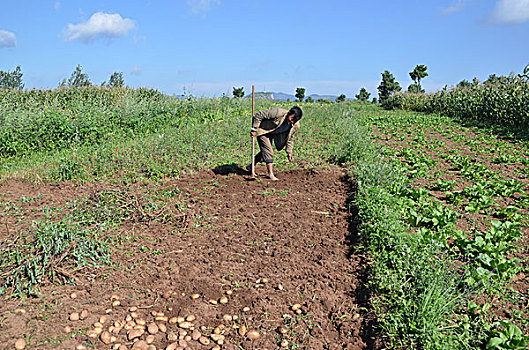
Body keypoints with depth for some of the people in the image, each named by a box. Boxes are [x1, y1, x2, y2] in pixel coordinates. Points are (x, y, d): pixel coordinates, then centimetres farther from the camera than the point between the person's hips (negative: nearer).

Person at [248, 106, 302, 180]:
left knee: (266, 150, 14)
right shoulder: (278, 113, -37)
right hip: (262, 130, -7)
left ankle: (251, 166, 32)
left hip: (271, 134, 7)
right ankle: (270, 174, -6)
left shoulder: (295, 126, -16)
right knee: (268, 152, -14)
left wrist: (289, 152, -4)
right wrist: (254, 130, -25)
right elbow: (259, 114, -29)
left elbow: (290, 138, 2)